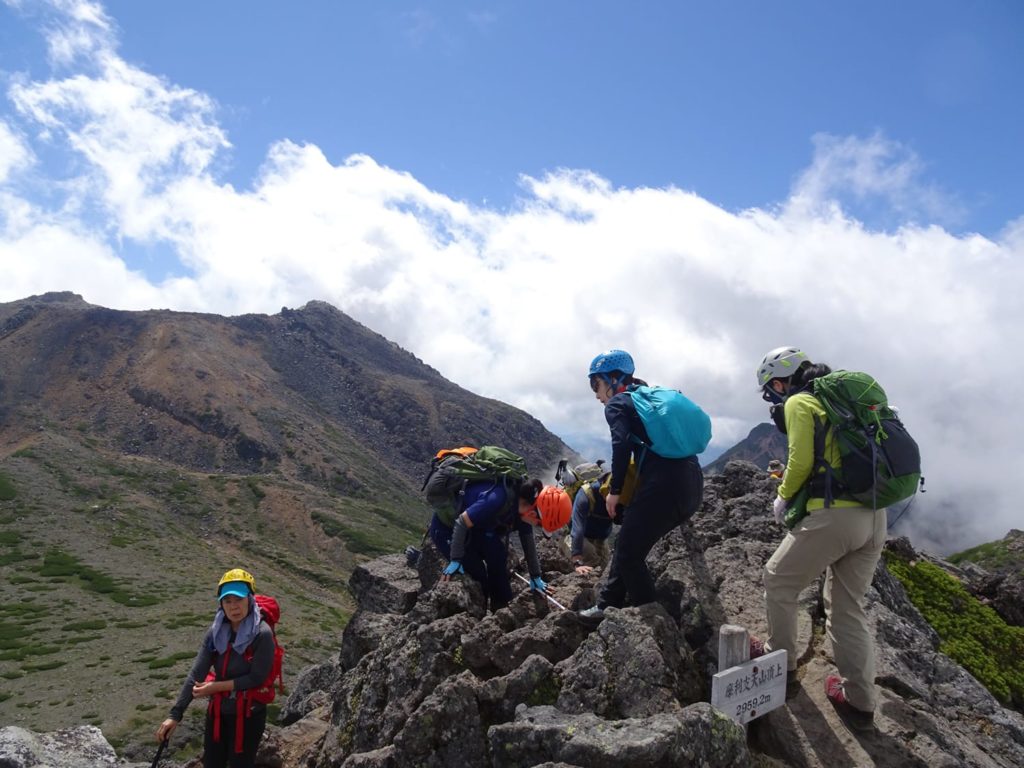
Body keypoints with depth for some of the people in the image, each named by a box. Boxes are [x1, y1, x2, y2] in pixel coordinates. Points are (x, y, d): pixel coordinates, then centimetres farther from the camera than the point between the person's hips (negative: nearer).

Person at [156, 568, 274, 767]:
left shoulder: (262, 634, -21)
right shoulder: (216, 632, -6)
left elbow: (256, 678, -19)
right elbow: (196, 673, -10)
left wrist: (215, 687, -16)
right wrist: (175, 714, -15)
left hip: (248, 715, -5)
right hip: (217, 711, 5)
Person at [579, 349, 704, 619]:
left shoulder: (617, 404, 3)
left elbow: (622, 444, -14)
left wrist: (614, 491, -6)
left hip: (664, 486, -9)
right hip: (692, 485, 9)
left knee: (629, 553, 5)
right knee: (628, 543, 20)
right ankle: (607, 605, 29)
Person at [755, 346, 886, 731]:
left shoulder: (800, 402, -2)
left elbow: (801, 460, -12)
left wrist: (783, 497, 5)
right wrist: (798, 485, 23)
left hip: (833, 513, -8)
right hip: (874, 515, 8)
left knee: (778, 582, 12)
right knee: (848, 608, 15)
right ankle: (860, 702, 17)